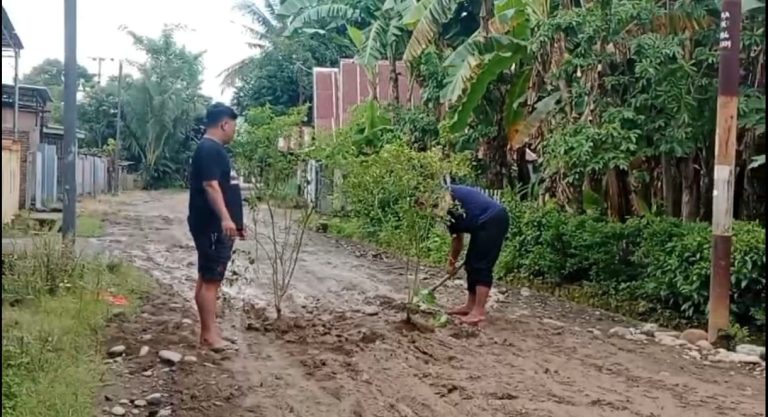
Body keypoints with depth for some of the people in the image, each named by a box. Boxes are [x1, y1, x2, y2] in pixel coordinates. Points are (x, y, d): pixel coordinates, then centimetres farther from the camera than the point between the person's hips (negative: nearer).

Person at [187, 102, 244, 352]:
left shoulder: (213, 149, 19)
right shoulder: (209, 149, -14)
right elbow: (210, 186, -25)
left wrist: (233, 221, 29)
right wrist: (225, 218, -35)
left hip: (217, 226, 11)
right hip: (212, 226, -11)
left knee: (208, 279, 12)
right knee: (210, 279, -8)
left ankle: (208, 331, 17)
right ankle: (210, 335, -5)